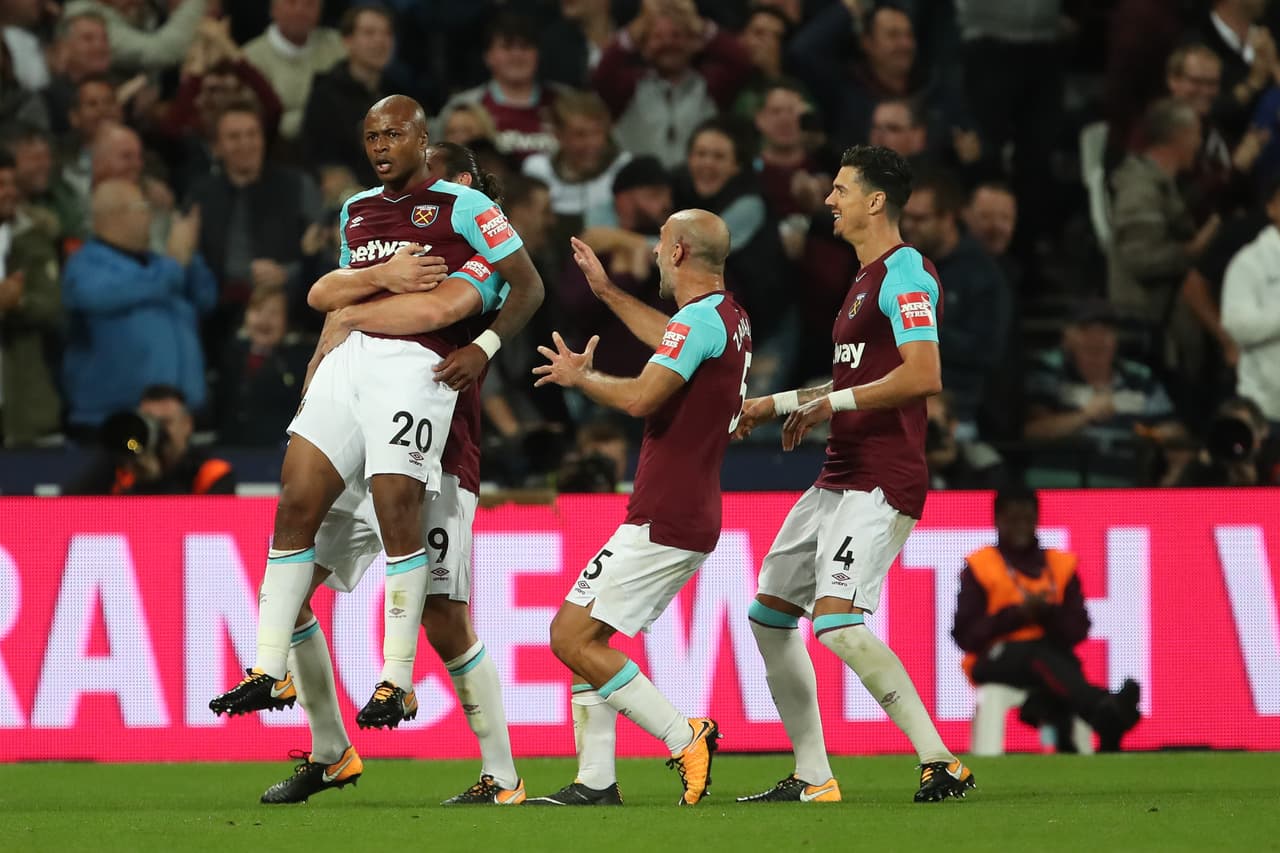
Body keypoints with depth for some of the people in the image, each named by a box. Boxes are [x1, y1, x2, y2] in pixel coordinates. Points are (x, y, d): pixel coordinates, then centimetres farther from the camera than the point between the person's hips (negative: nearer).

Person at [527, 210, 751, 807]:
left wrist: (579, 376, -8)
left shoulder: (700, 319, -17)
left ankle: (686, 739, -12)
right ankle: (595, 782, 8)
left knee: (573, 638, -10)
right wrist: (607, 292, 44)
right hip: (688, 518, 10)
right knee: (582, 634, 13)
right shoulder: (727, 318, 14)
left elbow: (641, 398, -26)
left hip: (663, 523, -10)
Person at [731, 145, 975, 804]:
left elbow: (924, 377, -23)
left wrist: (831, 404, -16)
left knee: (837, 622, -24)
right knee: (769, 614, 11)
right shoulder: (866, 279, 20)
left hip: (879, 485, -11)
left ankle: (941, 762, -20)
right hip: (839, 479, 11)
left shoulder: (905, 273, -12)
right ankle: (812, 778, 16)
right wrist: (776, 405, 30)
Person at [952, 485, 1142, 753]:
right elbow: (966, 636, -3)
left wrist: (1049, 614, -14)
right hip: (994, 661, -3)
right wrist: (1018, 614, -12)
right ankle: (1105, 709, -65)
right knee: (1042, 653, -37)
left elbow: (1079, 630, 7)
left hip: (1050, 655, 3)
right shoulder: (979, 568, 7)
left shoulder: (1061, 565, 16)